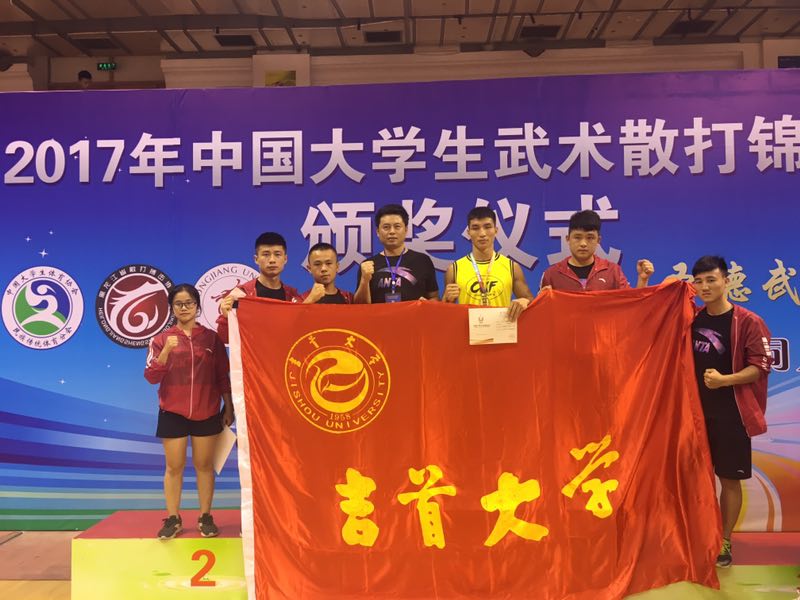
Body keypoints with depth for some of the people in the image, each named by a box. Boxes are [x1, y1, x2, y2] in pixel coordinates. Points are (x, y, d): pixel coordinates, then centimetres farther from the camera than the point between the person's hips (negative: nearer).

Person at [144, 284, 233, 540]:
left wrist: (229, 407, 3)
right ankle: (173, 519, 16)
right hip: (173, 413, 0)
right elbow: (151, 376, -6)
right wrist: (166, 350, -20)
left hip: (207, 413, 0)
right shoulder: (162, 339, 2)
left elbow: (223, 376, 6)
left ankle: (205, 518, 16)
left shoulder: (212, 338, 3)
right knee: (174, 467, 5)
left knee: (204, 465, 7)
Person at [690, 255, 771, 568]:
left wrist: (724, 379, -25)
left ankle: (724, 542, 20)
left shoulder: (748, 322, -8)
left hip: (730, 413, -4)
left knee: (730, 479, 6)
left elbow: (761, 366, -11)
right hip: (695, 410, 4)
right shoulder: (692, 318, 6)